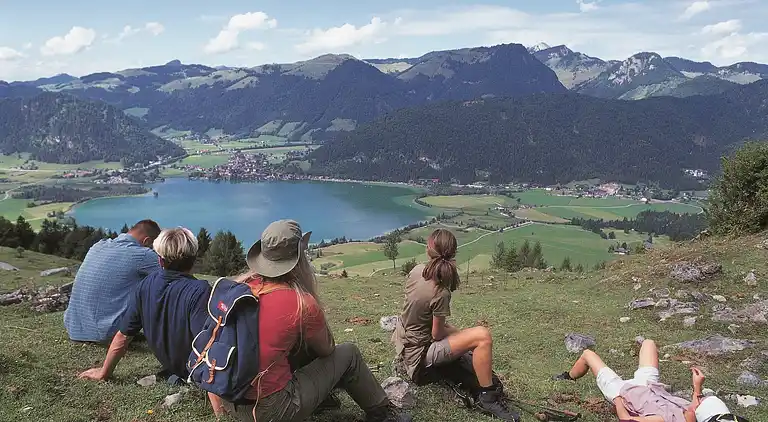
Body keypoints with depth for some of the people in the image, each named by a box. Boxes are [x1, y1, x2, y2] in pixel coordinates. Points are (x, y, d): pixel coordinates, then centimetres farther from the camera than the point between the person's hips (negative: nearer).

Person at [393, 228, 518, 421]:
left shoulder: (417, 271, -8)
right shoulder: (440, 293, -28)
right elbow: (437, 334, -16)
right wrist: (449, 329, 4)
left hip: (403, 342, 8)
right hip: (419, 354, -8)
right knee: (483, 336, -20)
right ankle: (488, 398, -9)